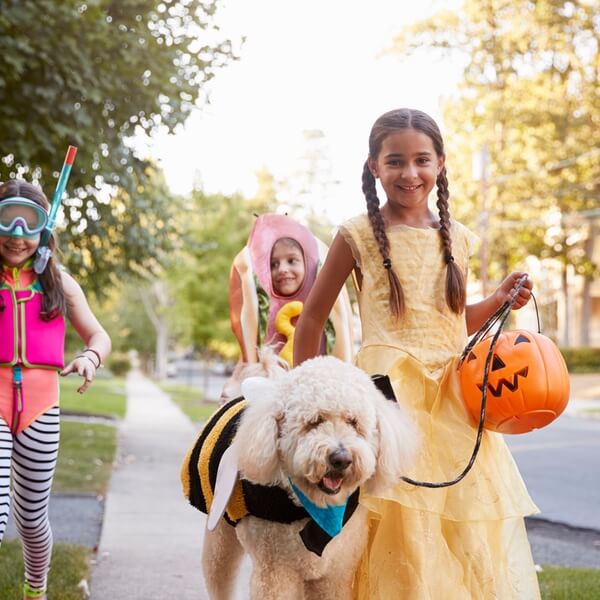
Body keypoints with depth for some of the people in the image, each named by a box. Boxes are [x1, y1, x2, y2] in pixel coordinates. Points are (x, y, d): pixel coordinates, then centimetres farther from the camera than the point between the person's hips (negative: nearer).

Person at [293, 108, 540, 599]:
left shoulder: (456, 238, 10)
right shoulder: (359, 234, -2)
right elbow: (313, 316, 4)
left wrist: (499, 301, 5)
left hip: (453, 394, 4)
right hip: (389, 391, -4)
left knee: (474, 533, 2)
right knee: (401, 528, -8)